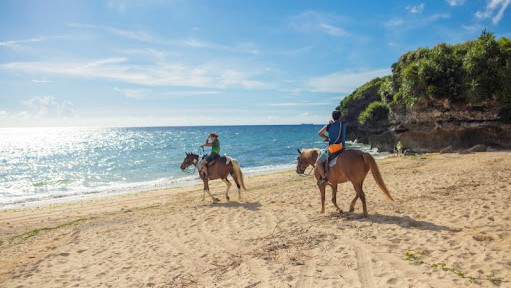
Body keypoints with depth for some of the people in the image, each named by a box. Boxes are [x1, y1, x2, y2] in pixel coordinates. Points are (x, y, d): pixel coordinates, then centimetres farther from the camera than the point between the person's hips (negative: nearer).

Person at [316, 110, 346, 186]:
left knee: (318, 162, 8)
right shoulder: (343, 124, 1)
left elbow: (319, 134, 2)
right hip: (342, 148, 5)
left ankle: (323, 178, -1)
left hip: (331, 149, -4)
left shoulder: (329, 126, -7)